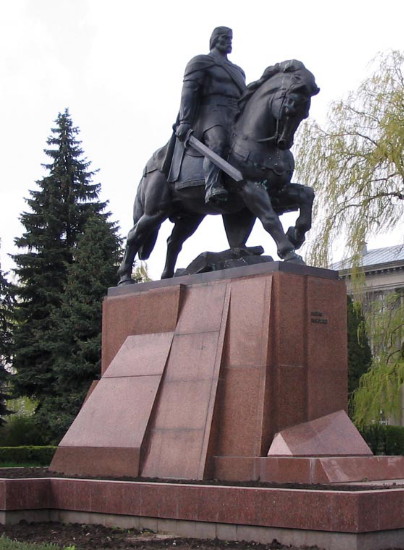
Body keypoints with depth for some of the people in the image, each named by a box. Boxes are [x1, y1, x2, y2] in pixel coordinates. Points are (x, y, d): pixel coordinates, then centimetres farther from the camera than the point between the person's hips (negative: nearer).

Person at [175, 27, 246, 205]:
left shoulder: (238, 71, 36)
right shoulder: (200, 62, 14)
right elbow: (189, 91, 0)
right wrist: (184, 122, -14)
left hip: (236, 119, 9)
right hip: (211, 113, -9)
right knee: (218, 142, -39)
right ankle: (212, 188, -58)